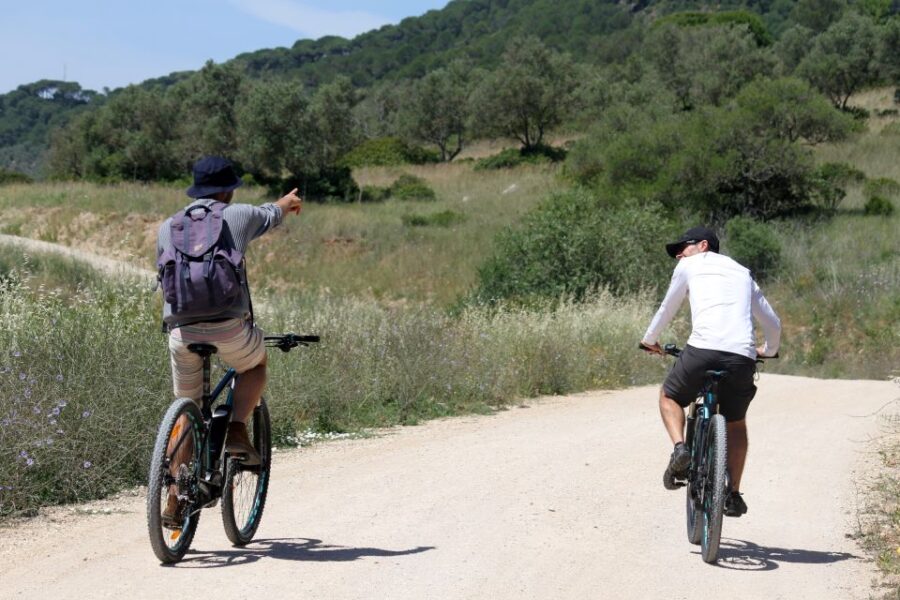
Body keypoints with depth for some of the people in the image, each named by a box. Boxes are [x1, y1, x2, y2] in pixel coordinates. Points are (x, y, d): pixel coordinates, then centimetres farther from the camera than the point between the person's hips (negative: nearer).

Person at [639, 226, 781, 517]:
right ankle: (734, 495, 20)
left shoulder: (689, 266, 18)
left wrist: (649, 339, 44)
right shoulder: (742, 273, 29)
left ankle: (680, 448, -1)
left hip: (703, 349, -3)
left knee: (669, 397, 24)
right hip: (742, 357, 3)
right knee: (736, 423, 24)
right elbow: (772, 322, 32)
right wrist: (769, 350, 51)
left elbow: (667, 309, 26)